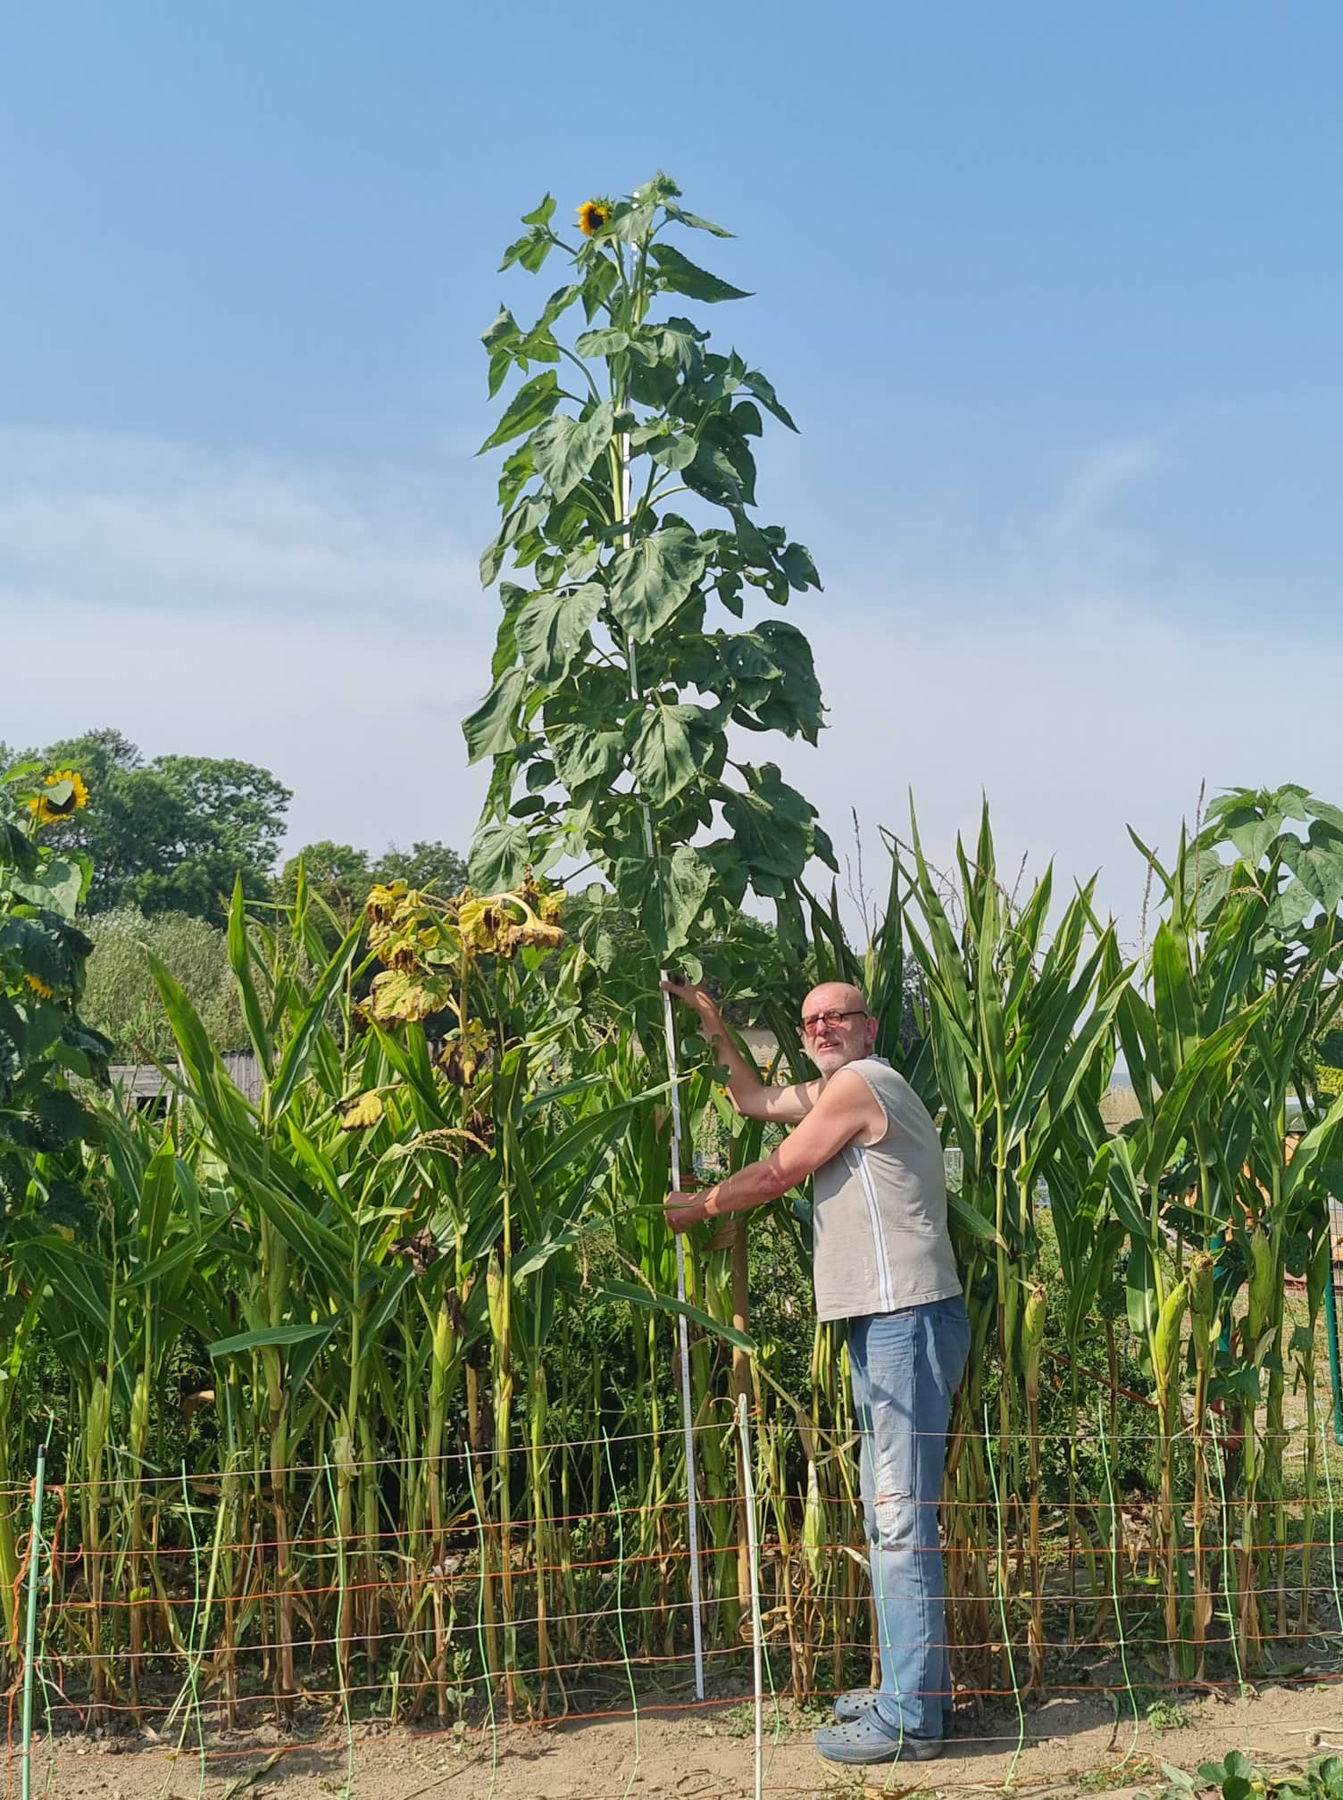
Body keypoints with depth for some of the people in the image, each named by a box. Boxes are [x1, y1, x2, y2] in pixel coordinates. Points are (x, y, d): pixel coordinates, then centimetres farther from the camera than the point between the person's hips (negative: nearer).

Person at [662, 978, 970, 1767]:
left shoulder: (859, 1084, -9)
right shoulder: (836, 1091, 20)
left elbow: (776, 1175, -5)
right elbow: (756, 1100, 33)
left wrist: (700, 1205, 11)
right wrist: (712, 1021, 30)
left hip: (907, 1322, -11)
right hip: (886, 1322, 11)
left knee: (904, 1517, -10)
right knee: (891, 1513, 16)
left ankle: (909, 1719, -6)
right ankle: (917, 1685, 26)